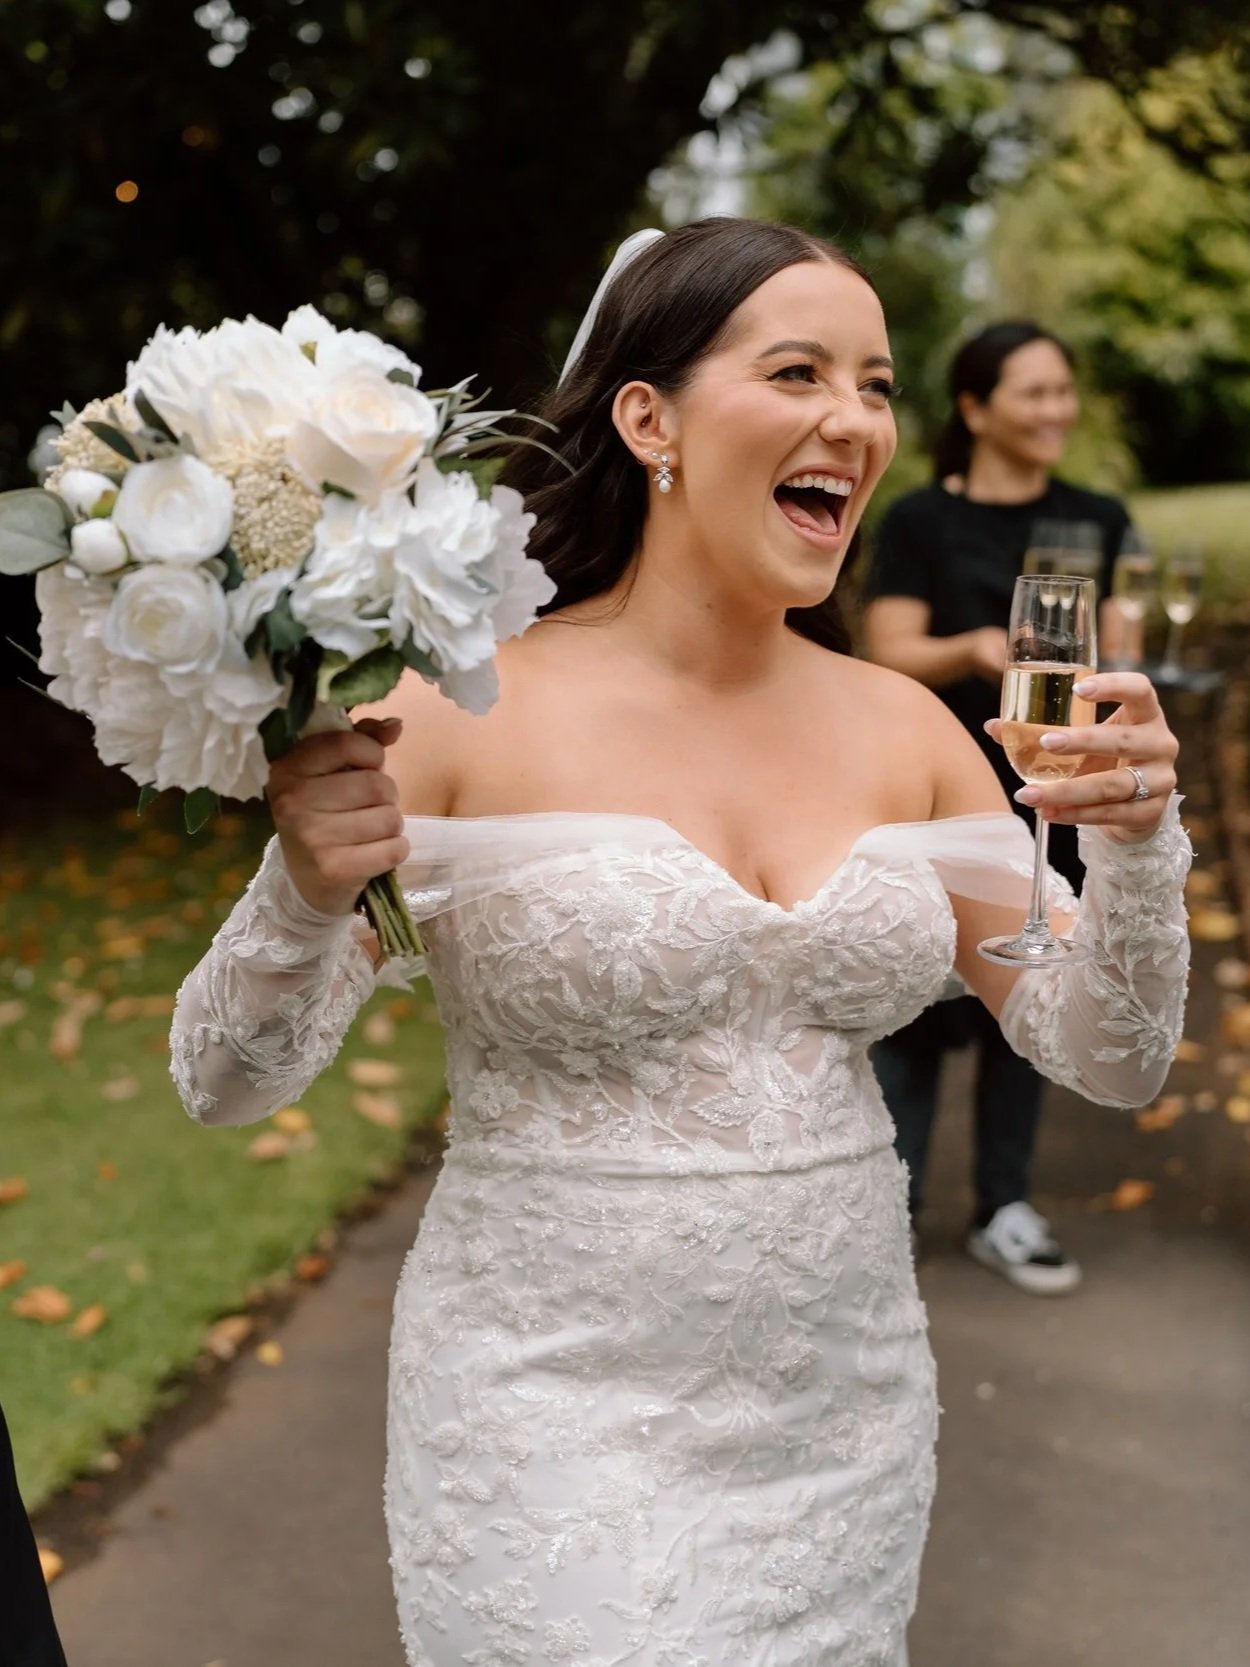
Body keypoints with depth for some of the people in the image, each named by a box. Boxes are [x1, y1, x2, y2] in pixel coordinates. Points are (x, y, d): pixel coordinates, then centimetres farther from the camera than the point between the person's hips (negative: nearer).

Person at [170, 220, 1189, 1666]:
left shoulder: (901, 726, -2)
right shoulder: (468, 714, -15)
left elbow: (1108, 1060, 2)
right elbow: (224, 1083, -11)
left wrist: (1138, 849, -15)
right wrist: (306, 893, -30)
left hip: (847, 1418, 5)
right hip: (556, 1424, -4)